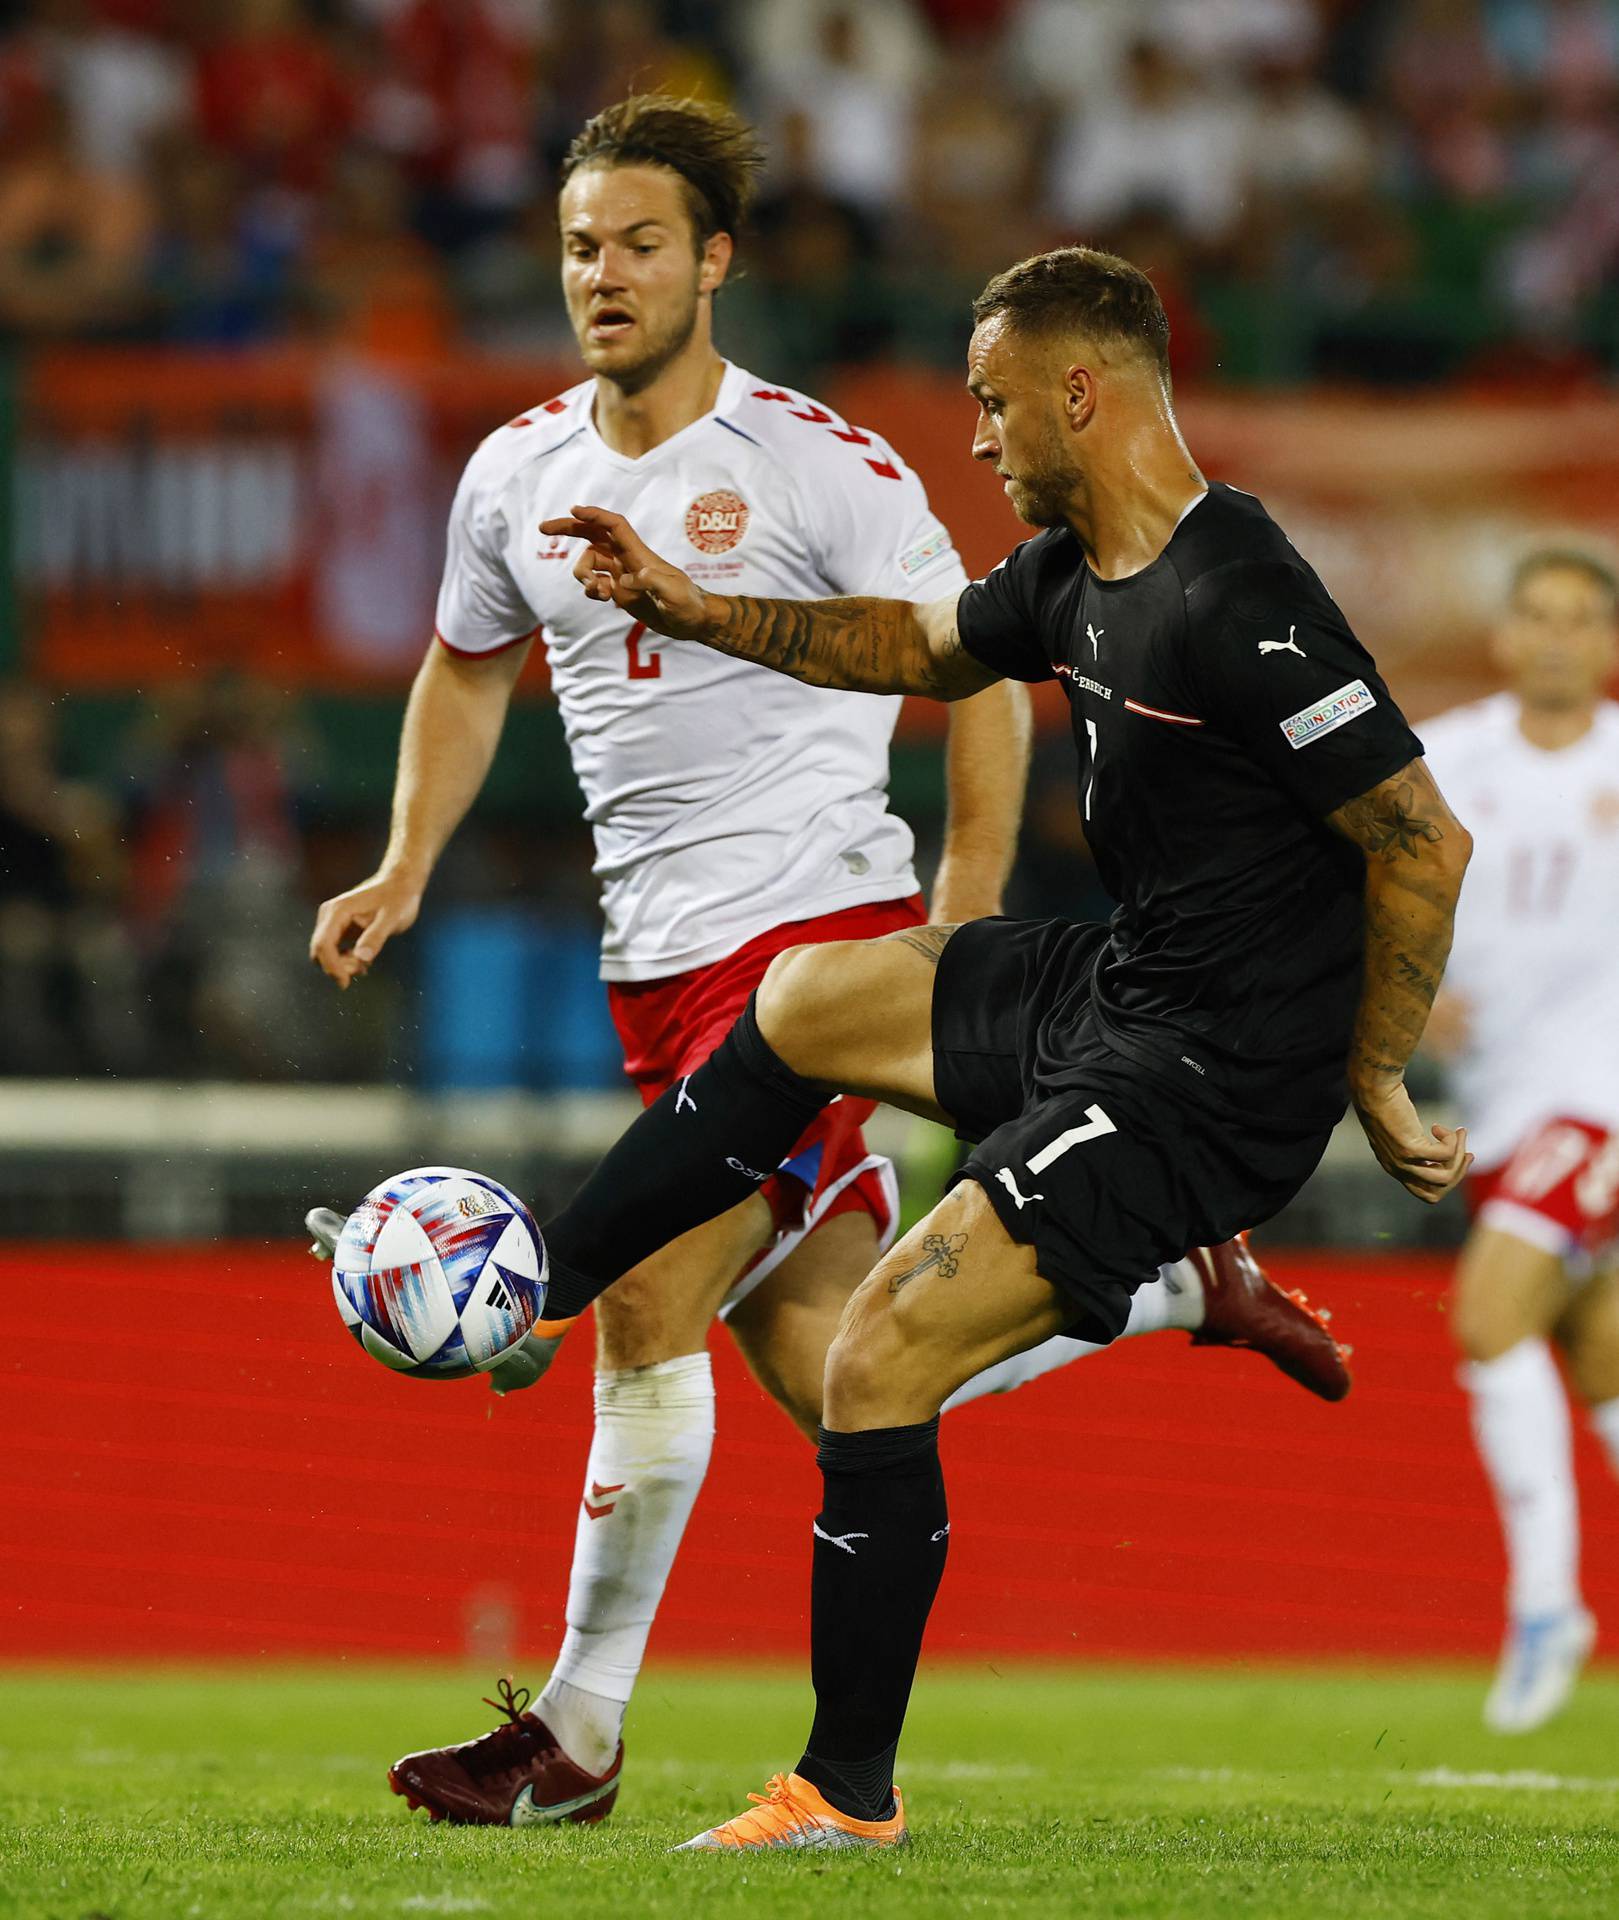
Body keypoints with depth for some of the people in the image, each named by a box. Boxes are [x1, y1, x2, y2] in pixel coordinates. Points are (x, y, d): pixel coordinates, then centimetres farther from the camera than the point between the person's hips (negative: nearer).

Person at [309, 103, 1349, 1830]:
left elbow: (978, 670, -3)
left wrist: (964, 916, -10)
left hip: (820, 925, -6)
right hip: (660, 967, 6)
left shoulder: (820, 469, -8)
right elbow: (468, 669, 26)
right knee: (826, 1375, 5)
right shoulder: (516, 477, 9)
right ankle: (1177, 1285, 29)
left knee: (651, 1310, -16)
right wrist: (403, 873, 14)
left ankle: (578, 1738, -7)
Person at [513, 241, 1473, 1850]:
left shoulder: (1239, 609, -26)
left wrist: (1374, 1085, -16)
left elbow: (1425, 841, -24)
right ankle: (532, 1291, 35)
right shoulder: (1074, 571, 5)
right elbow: (926, 647, 26)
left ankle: (849, 1791, 0)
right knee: (801, 1001, 22)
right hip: (1110, 982, 10)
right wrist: (691, 611, 20)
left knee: (876, 1358, -11)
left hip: (1209, 1080, -10)